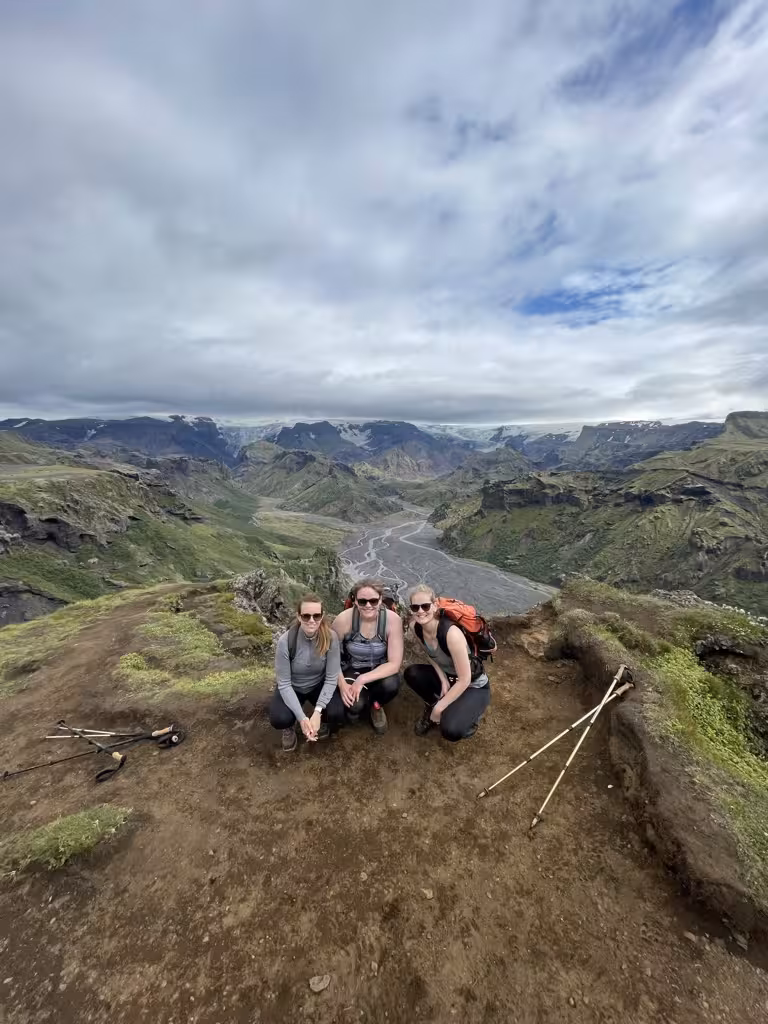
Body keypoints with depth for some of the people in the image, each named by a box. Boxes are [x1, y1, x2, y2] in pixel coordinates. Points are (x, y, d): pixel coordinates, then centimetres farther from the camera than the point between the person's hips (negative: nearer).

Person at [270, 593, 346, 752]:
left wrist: (317, 712, -29)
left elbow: (332, 678, -19)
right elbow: (284, 683, -21)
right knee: (279, 719, -29)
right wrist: (301, 717, -30)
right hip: (291, 688, -1)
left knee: (337, 713, -25)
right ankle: (289, 727, 10)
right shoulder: (286, 641, -28)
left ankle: (321, 721, 13)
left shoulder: (331, 637, -25)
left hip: (319, 685, 1)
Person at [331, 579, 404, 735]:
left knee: (391, 685, -31)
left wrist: (362, 680, -30)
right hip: (351, 669, 0)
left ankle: (375, 705, 6)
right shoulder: (344, 619, -24)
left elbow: (394, 663, -22)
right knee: (355, 705, -27)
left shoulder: (393, 619, -24)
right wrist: (342, 684, -25)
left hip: (379, 670, 1)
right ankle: (355, 708, 13)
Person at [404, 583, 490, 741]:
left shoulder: (451, 633, -36)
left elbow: (464, 680, -28)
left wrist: (439, 708, -19)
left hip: (474, 687, -6)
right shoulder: (416, 626, -15)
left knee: (451, 730, -27)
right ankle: (431, 707, 9)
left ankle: (471, 713, 5)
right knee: (412, 673, -17)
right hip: (447, 677, 6)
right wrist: (443, 680, -11)